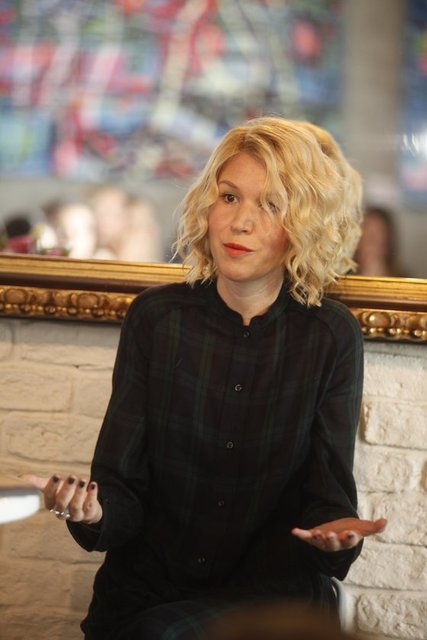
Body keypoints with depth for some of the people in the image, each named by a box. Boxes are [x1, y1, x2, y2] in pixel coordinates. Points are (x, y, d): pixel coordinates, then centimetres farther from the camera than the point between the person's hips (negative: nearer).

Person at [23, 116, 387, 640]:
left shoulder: (330, 337, -3)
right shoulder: (154, 318, -1)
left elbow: (327, 494, -2)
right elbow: (124, 485, -3)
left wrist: (333, 532, -27)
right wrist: (92, 510, -27)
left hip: (276, 588, -2)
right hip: (147, 587, 2)